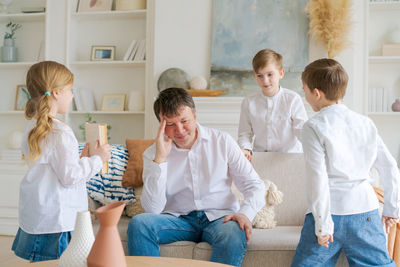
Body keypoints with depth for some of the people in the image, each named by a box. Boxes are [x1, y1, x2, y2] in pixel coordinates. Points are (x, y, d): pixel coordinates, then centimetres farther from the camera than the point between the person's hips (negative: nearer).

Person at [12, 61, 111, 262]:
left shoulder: (33, 127, 9)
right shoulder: (60, 132, -20)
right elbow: (70, 176, -19)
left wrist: (80, 159, 13)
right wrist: (96, 160, -7)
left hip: (33, 214, 9)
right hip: (52, 220, -9)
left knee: (39, 262, 15)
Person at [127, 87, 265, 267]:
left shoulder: (222, 141, 2)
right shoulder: (152, 154, 1)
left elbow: (254, 185, 3)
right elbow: (153, 208, -10)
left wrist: (245, 213, -19)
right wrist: (160, 159, -17)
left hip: (218, 217, 0)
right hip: (177, 219, 1)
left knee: (234, 235, -35)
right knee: (138, 224, -27)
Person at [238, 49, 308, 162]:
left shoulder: (293, 99, -1)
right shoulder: (248, 103, 6)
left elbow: (301, 129, -5)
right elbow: (244, 133, 9)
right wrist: (246, 149, -11)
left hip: (289, 156, -2)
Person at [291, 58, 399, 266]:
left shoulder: (313, 126, -7)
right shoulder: (366, 123, 8)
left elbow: (318, 177, -14)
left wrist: (322, 223, -11)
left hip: (331, 211, -4)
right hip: (366, 213, 5)